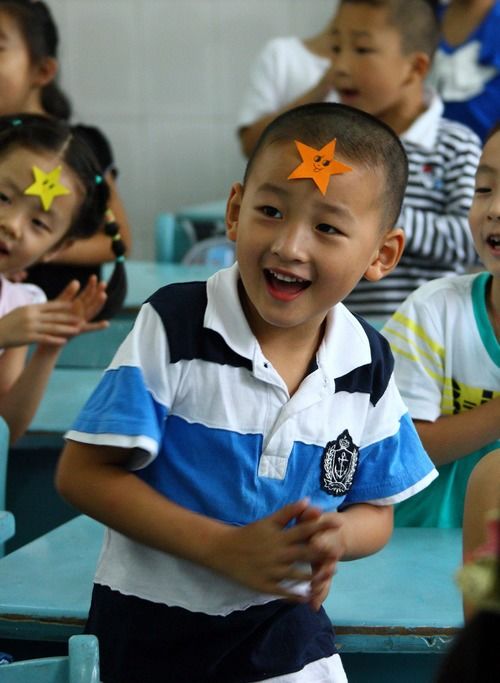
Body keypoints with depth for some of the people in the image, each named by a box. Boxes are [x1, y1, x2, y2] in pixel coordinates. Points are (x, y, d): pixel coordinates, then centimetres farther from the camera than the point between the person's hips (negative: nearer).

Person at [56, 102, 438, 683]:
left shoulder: (368, 366, -5)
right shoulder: (173, 328, -16)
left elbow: (374, 512, 6)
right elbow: (84, 474, -16)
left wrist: (337, 536, -18)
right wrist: (224, 549, -23)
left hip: (285, 636, 3)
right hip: (151, 634, -2)